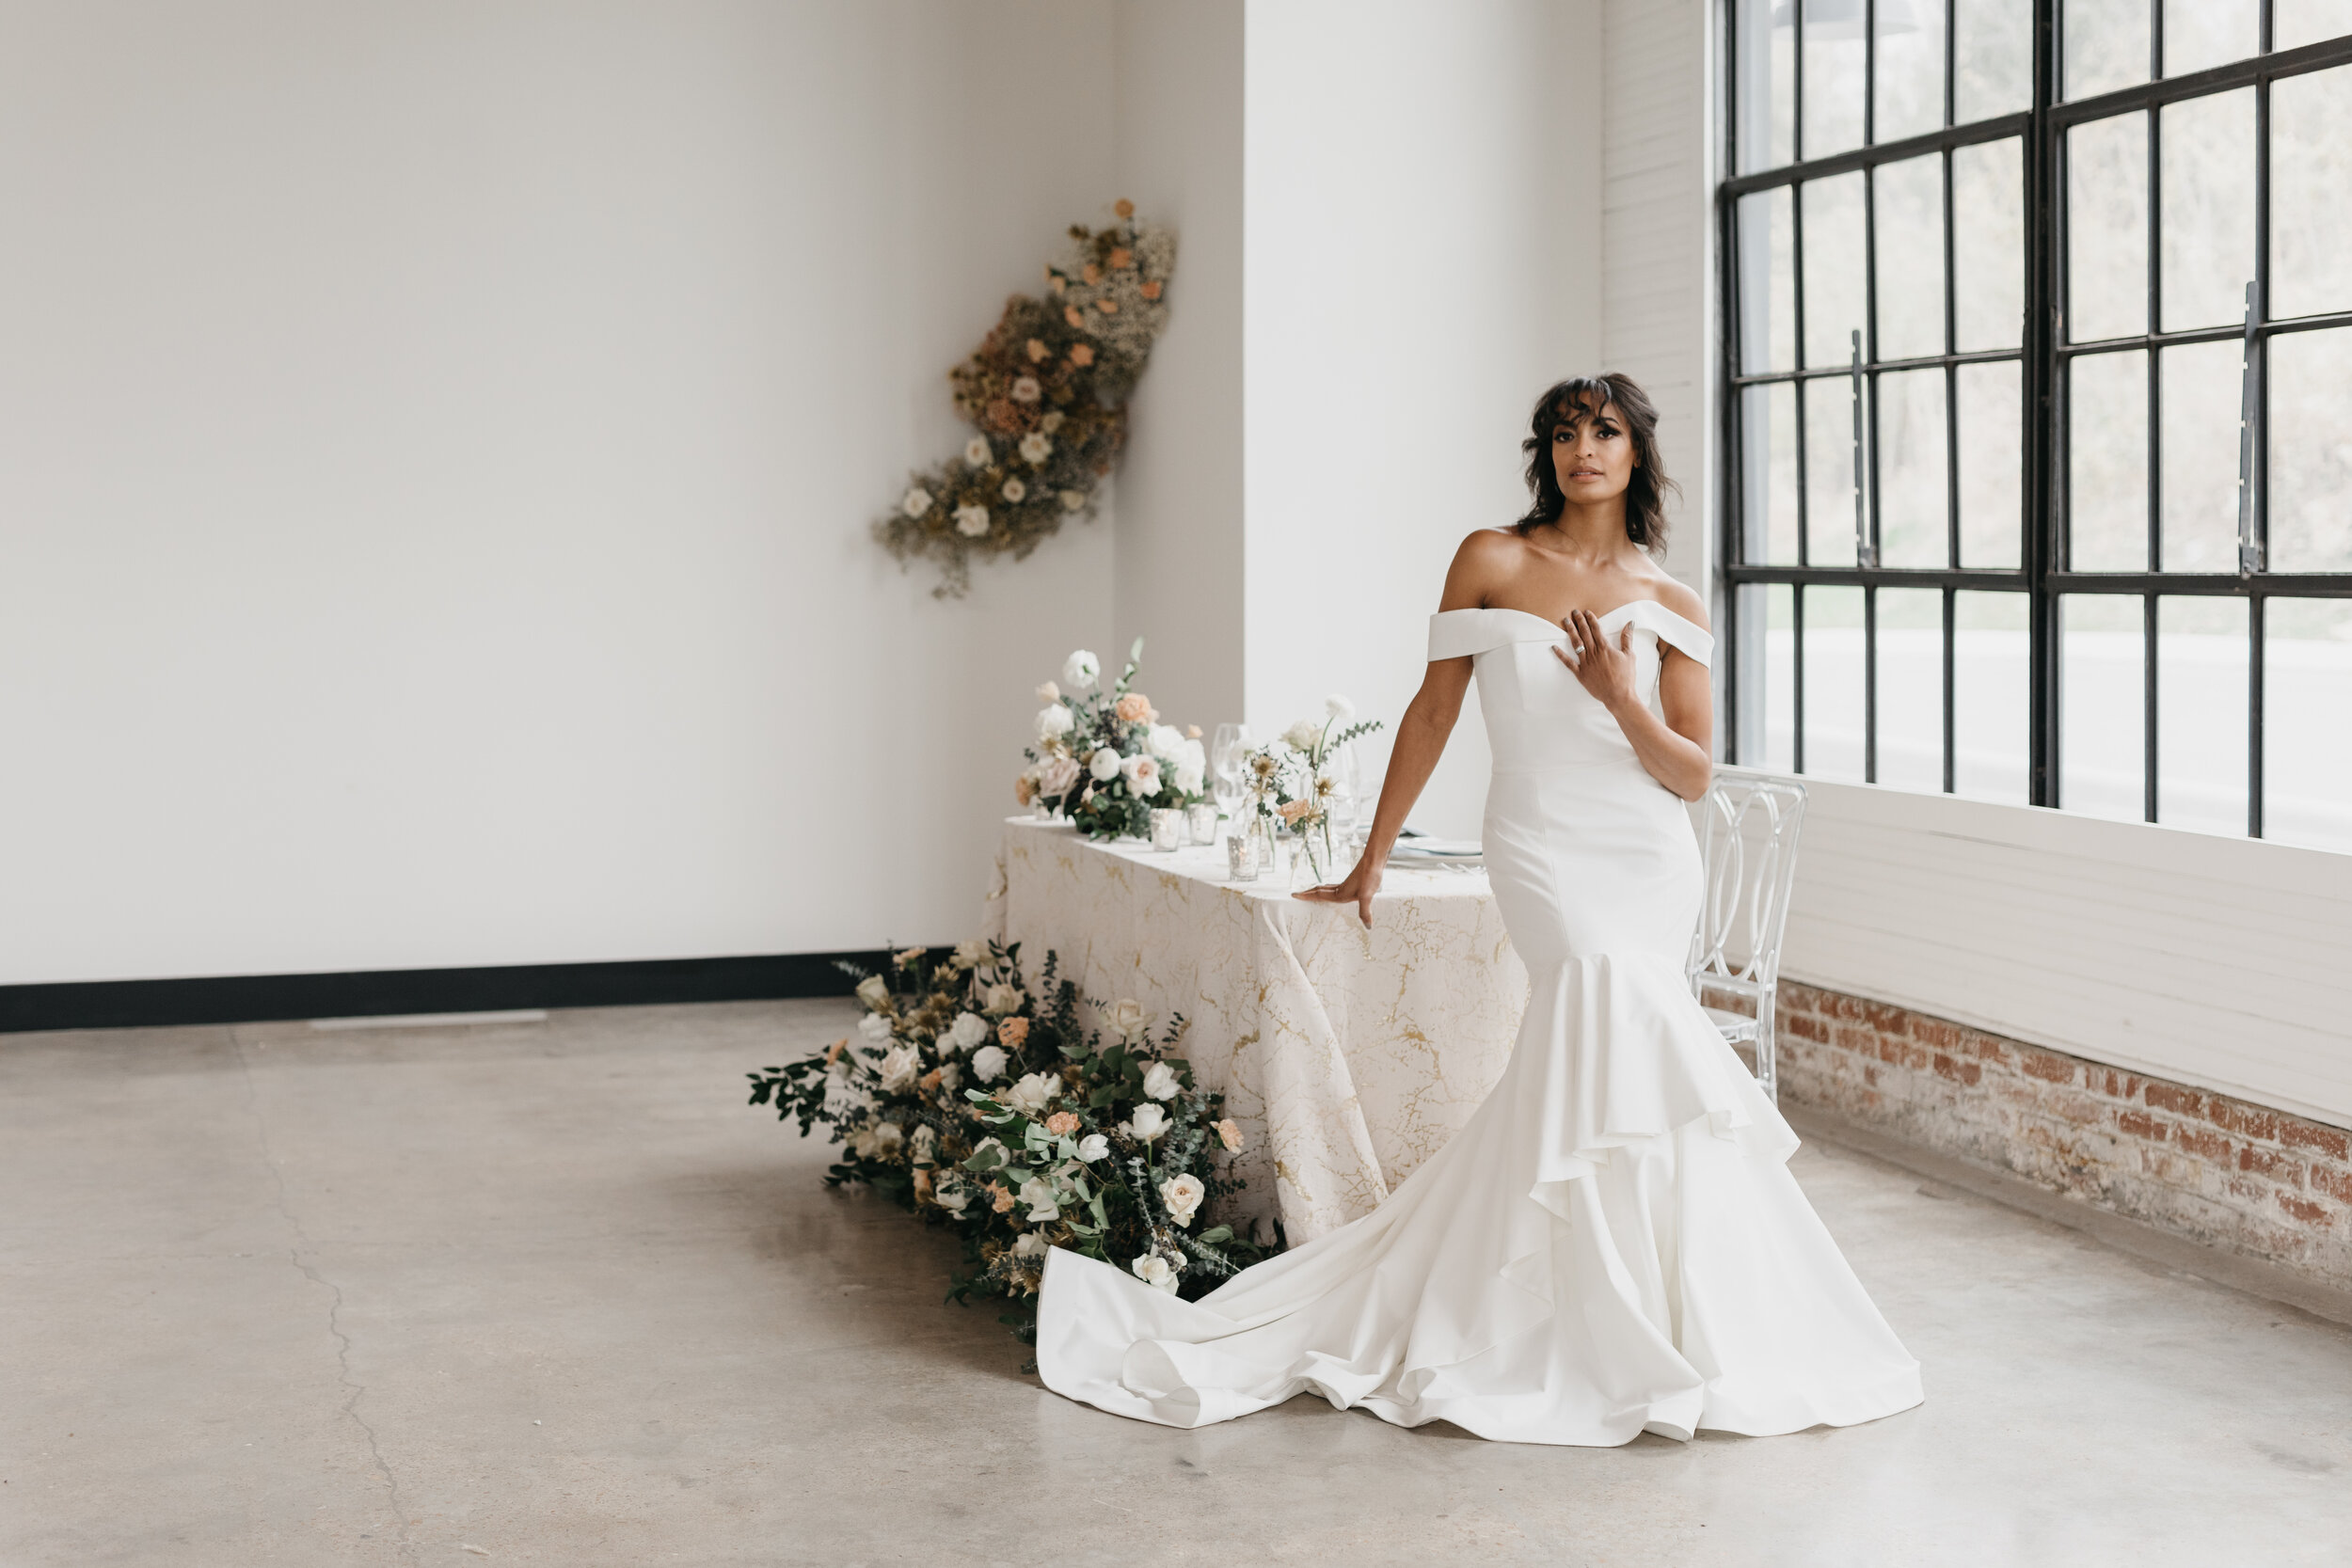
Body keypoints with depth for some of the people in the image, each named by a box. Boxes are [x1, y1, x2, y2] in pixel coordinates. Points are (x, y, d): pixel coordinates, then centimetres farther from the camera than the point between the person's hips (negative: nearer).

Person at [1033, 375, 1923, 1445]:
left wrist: (1620, 699, -15)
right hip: (1543, 847, -3)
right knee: (1617, 1003, -22)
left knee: (1575, 1063, -7)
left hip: (1653, 862, 3)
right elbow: (1432, 715, 7)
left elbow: (1692, 776, 3)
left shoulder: (1672, 605, 7)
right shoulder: (1492, 562, 3)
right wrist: (1370, 863, 8)